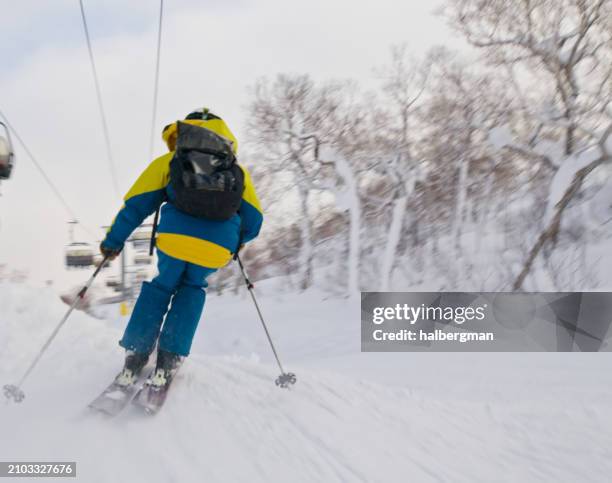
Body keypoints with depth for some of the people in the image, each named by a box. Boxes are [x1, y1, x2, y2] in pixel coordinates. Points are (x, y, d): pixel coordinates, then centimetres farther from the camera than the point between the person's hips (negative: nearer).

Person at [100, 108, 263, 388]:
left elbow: (137, 203, 15)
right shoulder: (237, 170, 27)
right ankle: (169, 359, 16)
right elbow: (253, 220, 26)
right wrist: (234, 243, 44)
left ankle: (135, 358, 17)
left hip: (175, 240, -1)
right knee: (192, 289, 28)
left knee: (160, 287, 26)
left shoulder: (170, 161, 22)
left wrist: (113, 240, 22)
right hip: (217, 250, 1)